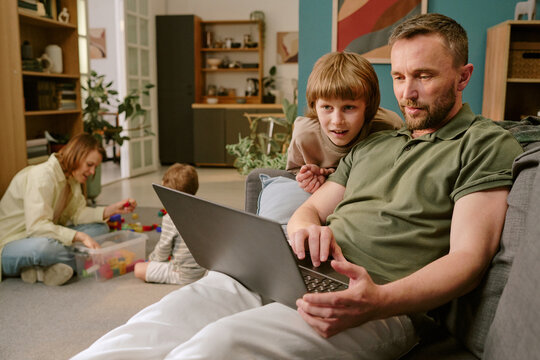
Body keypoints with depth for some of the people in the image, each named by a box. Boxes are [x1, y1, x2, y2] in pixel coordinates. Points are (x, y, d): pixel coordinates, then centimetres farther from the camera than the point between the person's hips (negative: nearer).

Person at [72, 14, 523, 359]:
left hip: (379, 305, -5)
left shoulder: (489, 145, 6)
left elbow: (469, 255, -6)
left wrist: (381, 301, -25)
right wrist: (305, 228, -5)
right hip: (289, 274, 6)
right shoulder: (371, 145, 25)